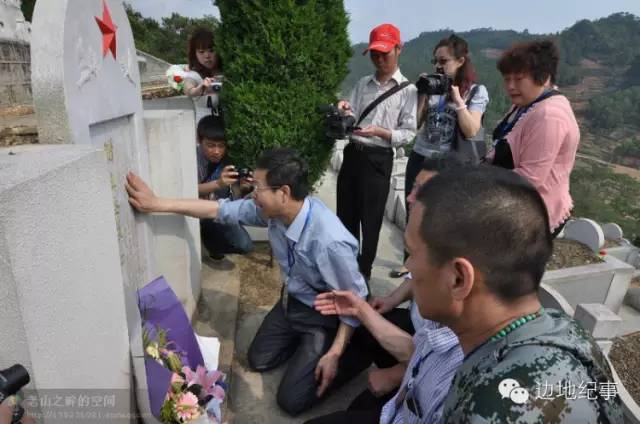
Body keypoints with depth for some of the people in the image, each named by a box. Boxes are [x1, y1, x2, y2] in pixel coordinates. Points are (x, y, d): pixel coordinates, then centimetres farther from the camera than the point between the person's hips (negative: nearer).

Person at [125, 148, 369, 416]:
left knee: (291, 400, -4)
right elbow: (220, 209, -8)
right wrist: (157, 204, -10)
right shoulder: (273, 211, -18)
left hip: (323, 315, -7)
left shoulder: (331, 242, -40)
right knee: (258, 360, 20)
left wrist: (334, 354, -24)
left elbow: (356, 300, -26)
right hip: (290, 301, 7)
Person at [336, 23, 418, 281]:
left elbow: (409, 133, -7)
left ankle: (364, 271, 21)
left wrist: (379, 132, -22)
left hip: (378, 160, -5)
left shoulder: (407, 90, -2)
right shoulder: (362, 84, 14)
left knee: (370, 220, 4)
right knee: (345, 215, 14)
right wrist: (345, 113, -14)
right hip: (352, 154, 5)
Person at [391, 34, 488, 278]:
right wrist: (424, 94, -4)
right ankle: (409, 263, 29)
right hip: (419, 159, 4)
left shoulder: (476, 91, -3)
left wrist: (457, 98, -13)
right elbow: (414, 124, 3)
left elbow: (471, 131, -15)